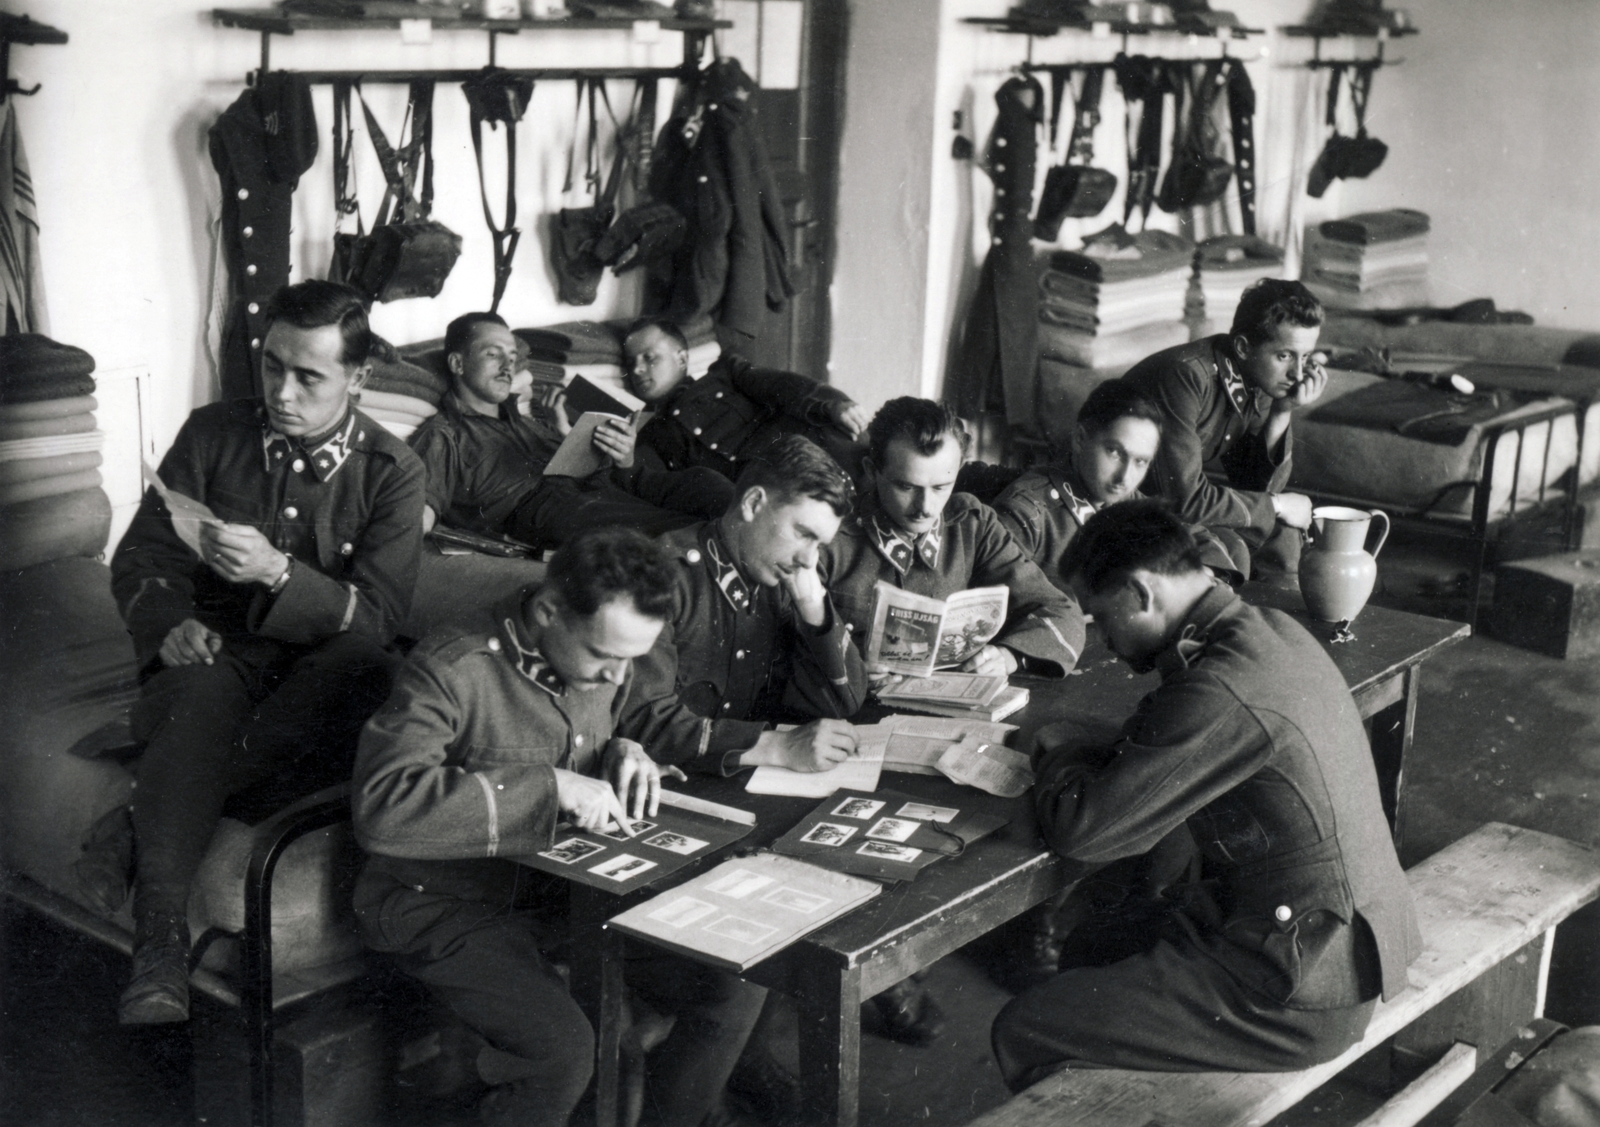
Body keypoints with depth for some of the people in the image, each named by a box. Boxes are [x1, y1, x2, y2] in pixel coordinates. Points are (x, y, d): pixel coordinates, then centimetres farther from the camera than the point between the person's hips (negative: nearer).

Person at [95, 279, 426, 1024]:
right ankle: (161, 937, -50)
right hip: (217, 653, 0)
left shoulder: (390, 472, 2)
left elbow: (376, 619, -8)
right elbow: (140, 559, 9)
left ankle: (141, 821, -33)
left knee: (368, 668, -35)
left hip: (320, 669, 0)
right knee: (198, 701, -35)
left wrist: (277, 571, -25)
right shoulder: (213, 434, 7)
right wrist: (169, 627, -13)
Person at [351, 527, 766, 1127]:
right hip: (449, 908, -7)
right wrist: (548, 786, -35)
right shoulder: (452, 670, -23)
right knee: (564, 1048, -30)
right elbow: (381, 807, -36)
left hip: (569, 890, 7)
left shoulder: (604, 666, 0)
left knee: (738, 986, -3)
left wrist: (626, 753, -3)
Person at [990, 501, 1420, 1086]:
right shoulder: (1271, 630, 3)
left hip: (1295, 996, -10)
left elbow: (1082, 830, -23)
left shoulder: (1220, 695, -27)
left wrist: (1060, 752, -5)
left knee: (1025, 1030, -5)